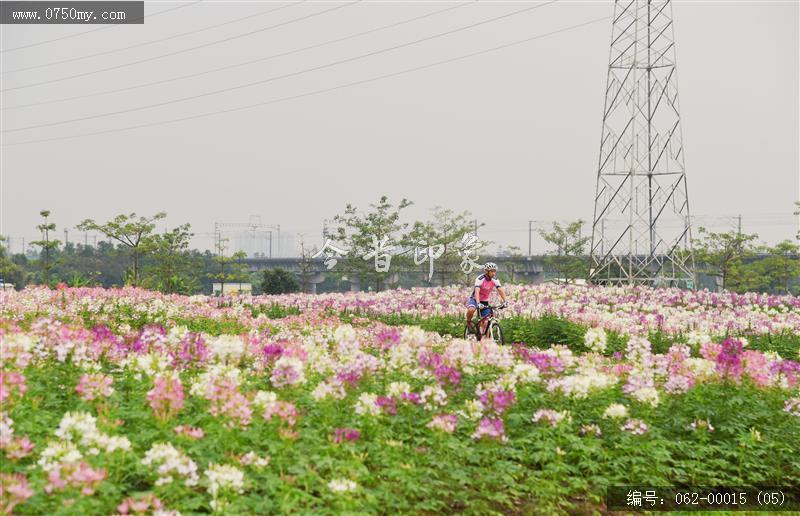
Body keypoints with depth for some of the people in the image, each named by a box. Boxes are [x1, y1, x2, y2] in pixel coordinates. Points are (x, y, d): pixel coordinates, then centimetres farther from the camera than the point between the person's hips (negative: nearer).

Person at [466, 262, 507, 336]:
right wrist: (478, 303, -51)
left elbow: (500, 290, -17)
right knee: (471, 310, -36)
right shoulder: (480, 279, -24)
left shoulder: (495, 280, -8)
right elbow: (477, 291, -36)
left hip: (485, 301, 5)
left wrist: (504, 301, -33)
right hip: (475, 299, -5)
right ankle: (469, 322, -7)